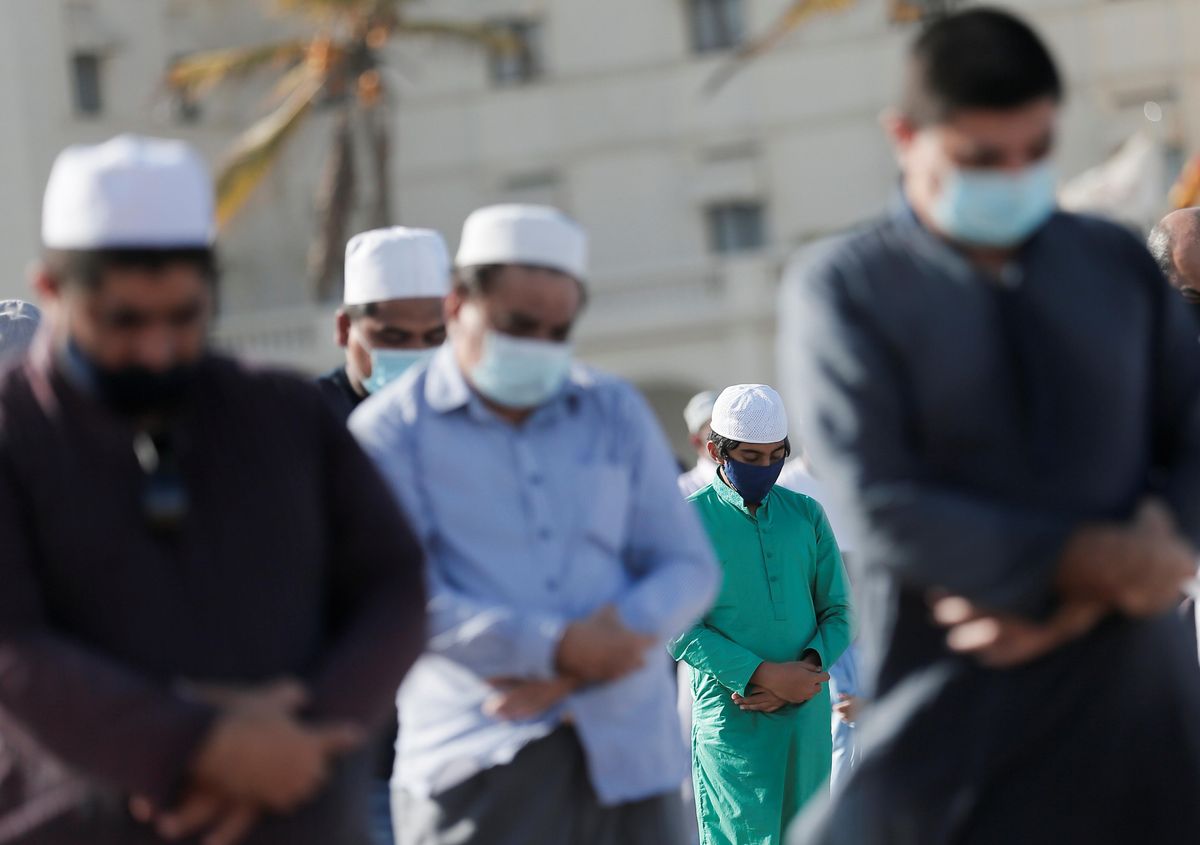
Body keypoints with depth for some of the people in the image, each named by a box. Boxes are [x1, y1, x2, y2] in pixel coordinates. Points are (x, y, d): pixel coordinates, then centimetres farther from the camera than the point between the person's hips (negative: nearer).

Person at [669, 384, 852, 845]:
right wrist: (763, 675, -16)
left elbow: (838, 612, 11)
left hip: (807, 715, 4)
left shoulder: (806, 514, 11)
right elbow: (679, 629, -6)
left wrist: (808, 667, -9)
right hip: (730, 718, -4)